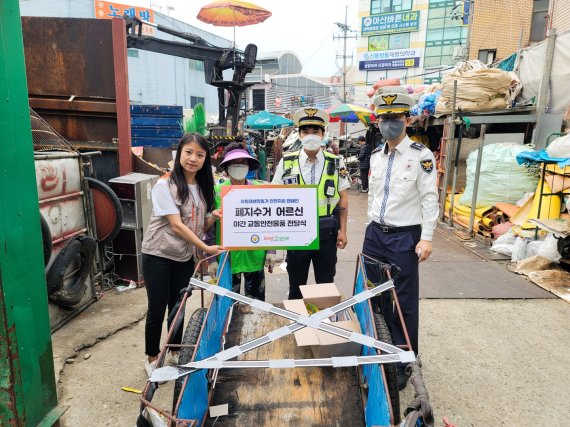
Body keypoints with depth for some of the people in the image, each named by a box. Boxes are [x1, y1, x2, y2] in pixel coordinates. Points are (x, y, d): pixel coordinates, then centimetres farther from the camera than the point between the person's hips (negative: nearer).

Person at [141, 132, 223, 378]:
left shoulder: (203, 187, 4)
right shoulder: (165, 185, -15)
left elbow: (201, 226, 6)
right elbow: (176, 225, -22)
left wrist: (214, 217, -15)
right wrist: (206, 248, -25)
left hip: (185, 257, 5)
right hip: (158, 256, -5)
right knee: (157, 309, 5)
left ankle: (175, 353, 35)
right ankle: (152, 358, 26)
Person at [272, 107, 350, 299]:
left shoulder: (336, 163, 0)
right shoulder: (286, 163, -1)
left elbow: (343, 198, 3)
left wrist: (342, 231, 0)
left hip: (327, 234, 0)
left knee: (326, 284, 14)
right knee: (296, 285, 15)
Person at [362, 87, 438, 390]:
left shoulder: (421, 155, -9)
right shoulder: (375, 156, 8)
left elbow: (429, 199, -11)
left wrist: (426, 238, -15)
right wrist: (372, 226, 15)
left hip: (405, 237, -6)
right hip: (375, 234, 6)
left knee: (404, 302, 2)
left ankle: (403, 364, 19)